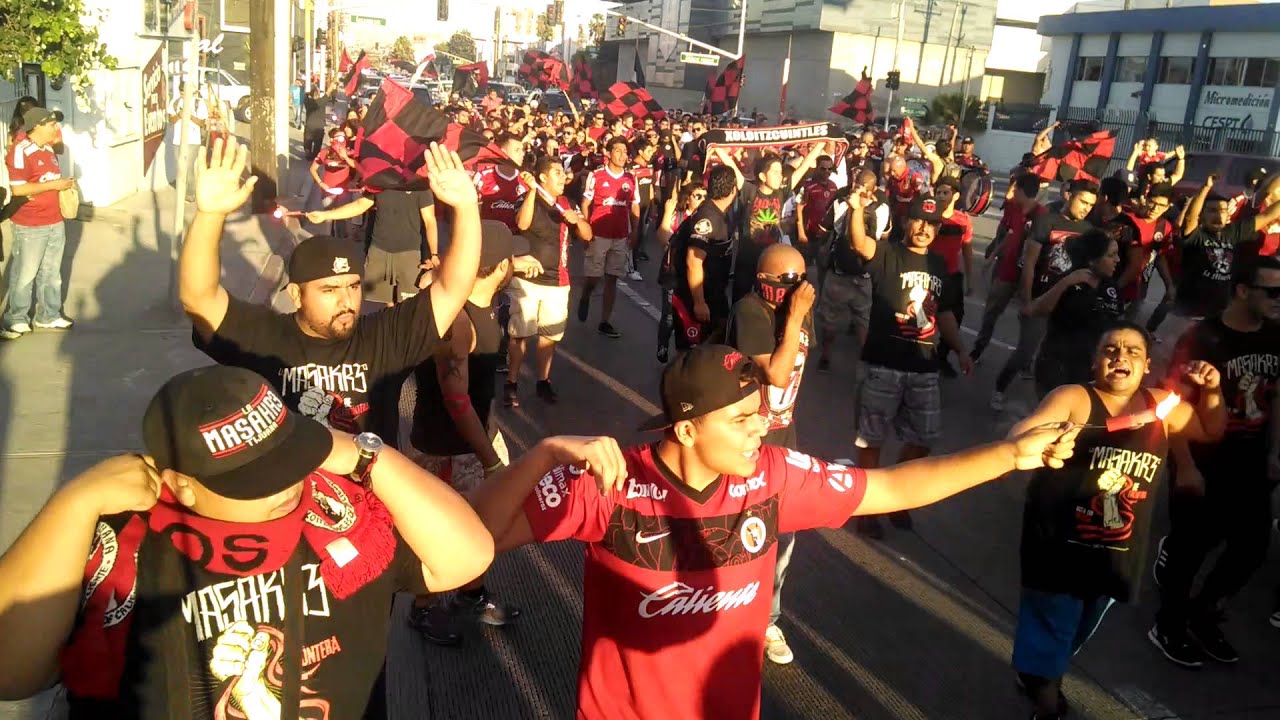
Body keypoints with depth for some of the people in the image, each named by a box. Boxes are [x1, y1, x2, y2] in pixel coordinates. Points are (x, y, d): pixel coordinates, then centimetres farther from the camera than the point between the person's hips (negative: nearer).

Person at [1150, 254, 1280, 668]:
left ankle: (1203, 615, 31)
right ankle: (1168, 626, 26)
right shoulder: (1202, 339, -19)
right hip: (1203, 462, -6)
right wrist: (1185, 467, -18)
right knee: (1191, 546, 5)